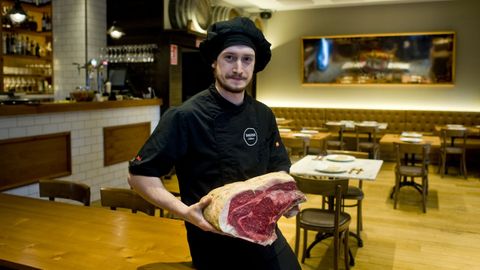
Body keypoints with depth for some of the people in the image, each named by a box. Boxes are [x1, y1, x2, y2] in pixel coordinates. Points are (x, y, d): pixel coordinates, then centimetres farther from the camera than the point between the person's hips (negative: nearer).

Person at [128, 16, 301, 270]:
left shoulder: (264, 116, -1)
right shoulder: (185, 117, -19)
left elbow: (278, 170, 9)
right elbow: (139, 175, -16)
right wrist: (185, 211, -28)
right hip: (212, 239, -5)